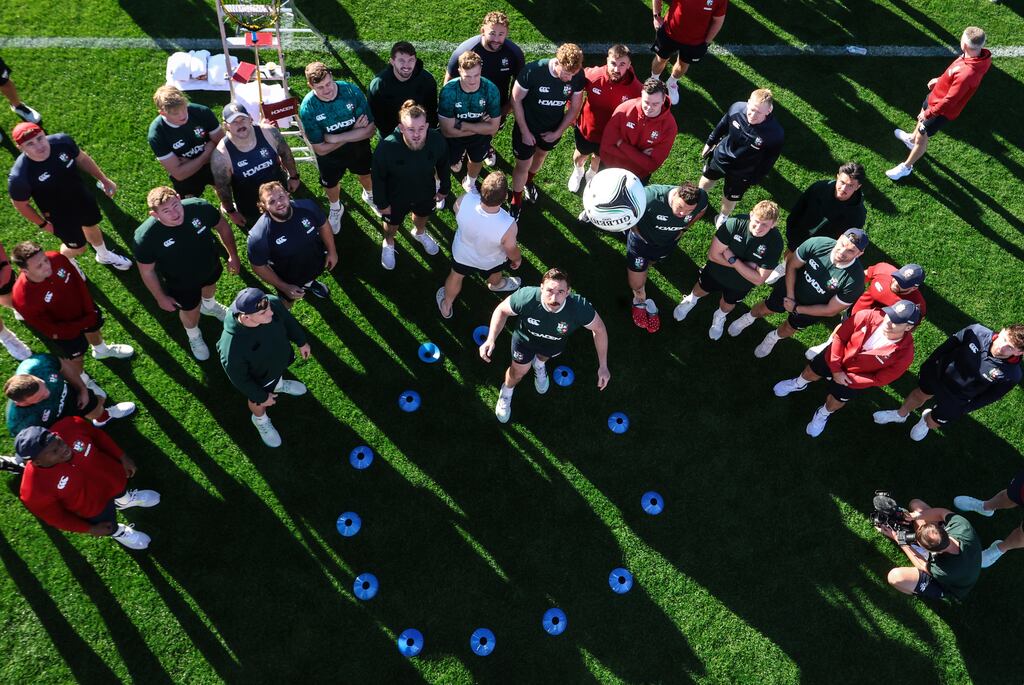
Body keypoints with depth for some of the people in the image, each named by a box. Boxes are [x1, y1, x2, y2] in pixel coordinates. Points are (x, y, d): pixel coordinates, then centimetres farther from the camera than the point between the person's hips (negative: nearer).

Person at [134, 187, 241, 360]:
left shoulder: (200, 207, -35)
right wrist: (161, 298, -9)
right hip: (182, 283, -2)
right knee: (191, 311, 23)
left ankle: (209, 305, 74)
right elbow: (147, 271, -20)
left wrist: (233, 255, -4)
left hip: (211, 265, 3)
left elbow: (223, 227, -13)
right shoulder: (145, 237, -38)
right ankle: (194, 337, 61)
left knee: (210, 285, 35)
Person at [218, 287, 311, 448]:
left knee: (280, 374, 38)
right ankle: (260, 420, 64)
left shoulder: (273, 303, -36)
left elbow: (288, 321, -10)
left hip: (282, 357, 3)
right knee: (258, 403, 30)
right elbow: (239, 378, -27)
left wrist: (301, 342, 5)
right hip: (260, 378, -3)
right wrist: (261, 397, -12)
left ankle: (279, 385, 75)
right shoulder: (232, 346, -47)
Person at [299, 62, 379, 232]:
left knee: (365, 174, 29)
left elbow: (370, 130, -27)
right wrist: (354, 132, -28)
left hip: (358, 148, 1)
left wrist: (336, 138, -32)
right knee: (331, 185, 25)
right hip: (330, 156, -1)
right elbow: (320, 149, -26)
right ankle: (336, 208, 60)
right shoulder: (307, 108, -31)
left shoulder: (352, 91, -30)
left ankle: (369, 196, 65)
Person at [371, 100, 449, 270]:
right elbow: (378, 177, -20)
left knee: (422, 216, 35)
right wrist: (382, 203, -8)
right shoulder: (387, 148, -38)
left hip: (426, 193, 2)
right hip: (396, 198, -2)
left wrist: (444, 189, 4)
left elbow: (443, 165, -9)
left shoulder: (437, 140, -32)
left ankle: (420, 232, 71)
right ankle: (388, 244, 64)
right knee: (392, 224, 29)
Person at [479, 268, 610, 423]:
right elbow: (502, 310, -23)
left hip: (555, 344, 1)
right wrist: (491, 339, -35)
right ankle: (506, 393, 57)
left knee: (544, 357, 34)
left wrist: (603, 366, -19)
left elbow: (599, 329, -23)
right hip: (525, 339, -1)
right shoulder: (526, 297, -44)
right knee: (518, 372, 21)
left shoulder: (579, 307, -43)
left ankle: (539, 364, 73)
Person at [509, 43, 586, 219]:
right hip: (527, 127, -4)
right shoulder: (532, 71, -34)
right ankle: (516, 201, 35)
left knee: (540, 155, 29)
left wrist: (558, 132, -7)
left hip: (553, 129, 4)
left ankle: (529, 181, 61)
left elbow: (575, 107, -7)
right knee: (523, 165, 9)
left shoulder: (578, 76, -23)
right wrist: (525, 132, -16)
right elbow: (516, 100, -20)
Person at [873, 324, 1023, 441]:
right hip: (938, 374, 1)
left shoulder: (1011, 375, -31)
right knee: (920, 394, 28)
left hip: (955, 400, -1)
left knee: (932, 423, 19)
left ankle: (927, 421, 57)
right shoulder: (977, 332, -30)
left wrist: (963, 410, -3)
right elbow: (946, 347, -12)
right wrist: (928, 366, 0)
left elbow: (990, 396, -13)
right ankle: (901, 415, 59)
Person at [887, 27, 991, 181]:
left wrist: (928, 113, -22)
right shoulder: (980, 55, -16)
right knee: (923, 114, 35)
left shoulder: (967, 74, -43)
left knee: (921, 139, 10)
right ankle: (912, 138, 65)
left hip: (942, 109, -9)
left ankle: (906, 167, 34)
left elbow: (949, 101, -34)